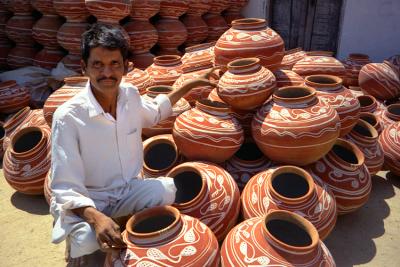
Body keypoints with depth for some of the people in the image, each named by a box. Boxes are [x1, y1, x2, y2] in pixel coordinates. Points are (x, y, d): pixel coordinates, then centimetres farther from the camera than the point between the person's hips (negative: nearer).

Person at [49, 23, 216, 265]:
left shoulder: (130, 95, -8)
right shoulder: (68, 117, -24)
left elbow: (154, 113, 18)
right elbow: (65, 189, -23)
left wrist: (191, 85, 18)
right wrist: (95, 217, -42)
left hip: (128, 190, 5)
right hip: (84, 203, -4)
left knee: (175, 191, -18)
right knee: (88, 242, -33)